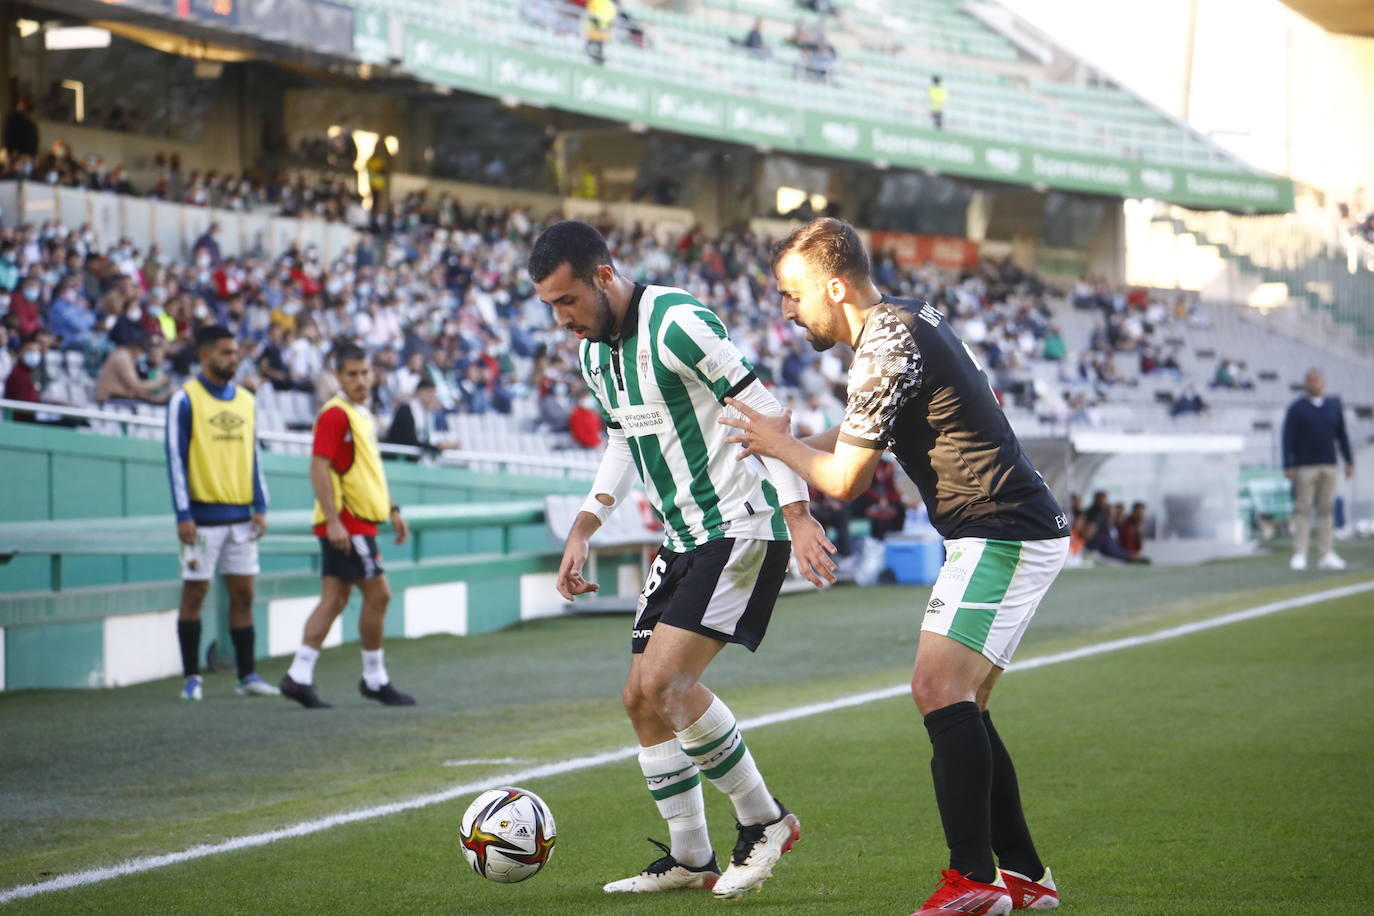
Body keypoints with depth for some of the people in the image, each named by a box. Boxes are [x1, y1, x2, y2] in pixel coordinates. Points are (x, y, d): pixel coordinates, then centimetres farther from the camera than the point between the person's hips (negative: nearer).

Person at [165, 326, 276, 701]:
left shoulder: (246, 401, 12)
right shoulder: (185, 400, -5)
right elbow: (176, 459, -7)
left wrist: (260, 507, 7)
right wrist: (183, 515, -13)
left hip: (240, 515, 5)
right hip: (203, 513, -5)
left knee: (243, 592, 4)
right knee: (194, 592, 0)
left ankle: (247, 676, 8)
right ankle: (191, 677, 5)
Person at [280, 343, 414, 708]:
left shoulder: (363, 414, 16)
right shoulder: (335, 414, -13)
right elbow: (319, 469, -20)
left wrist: (391, 510, 23)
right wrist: (333, 520, -25)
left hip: (360, 522, 9)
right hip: (346, 523, -9)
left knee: (334, 599, 6)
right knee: (377, 594, -5)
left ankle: (299, 676, 4)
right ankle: (375, 679, 5)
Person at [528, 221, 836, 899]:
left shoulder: (676, 323, -19)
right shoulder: (593, 355, 10)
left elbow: (763, 411, -18)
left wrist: (798, 516, -23)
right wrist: (583, 529, 15)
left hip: (743, 526, -9)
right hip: (683, 538, 9)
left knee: (664, 682, -19)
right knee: (641, 699, 6)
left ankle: (763, 821, -3)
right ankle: (689, 857, 18)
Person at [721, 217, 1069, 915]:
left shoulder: (885, 347, -16)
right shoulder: (912, 318, 15)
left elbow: (843, 480, -12)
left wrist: (778, 444, 6)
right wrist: (792, 443, 20)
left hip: (1002, 534, -10)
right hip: (1016, 533, 10)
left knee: (939, 687, -20)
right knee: (961, 706, 10)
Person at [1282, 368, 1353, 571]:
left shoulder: (1334, 406, 11)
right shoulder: (1296, 408, -1)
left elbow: (1342, 435, 15)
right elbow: (1288, 438, -4)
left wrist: (1349, 461, 9)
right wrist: (1288, 466, -11)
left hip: (1328, 466, 4)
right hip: (1304, 467, -4)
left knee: (1327, 509, 3)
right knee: (1302, 510, -5)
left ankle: (1325, 555, 5)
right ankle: (1299, 555, -4)